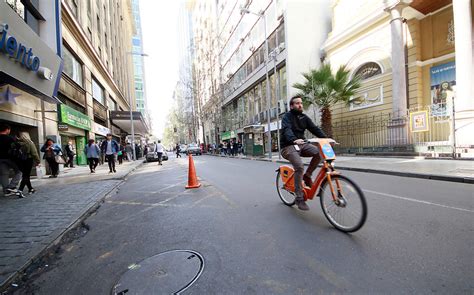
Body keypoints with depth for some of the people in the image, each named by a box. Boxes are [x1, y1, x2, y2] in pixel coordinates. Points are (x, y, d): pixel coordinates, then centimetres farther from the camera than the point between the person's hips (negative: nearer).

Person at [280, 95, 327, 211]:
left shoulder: (304, 117, 12)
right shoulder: (287, 117, -5)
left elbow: (315, 129, 2)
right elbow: (287, 130, -25)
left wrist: (326, 138, -15)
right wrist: (294, 140, -46)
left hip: (301, 144, 6)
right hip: (289, 146, -6)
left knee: (319, 152, -20)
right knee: (299, 167, -26)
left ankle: (307, 175, 0)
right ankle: (299, 198, -14)